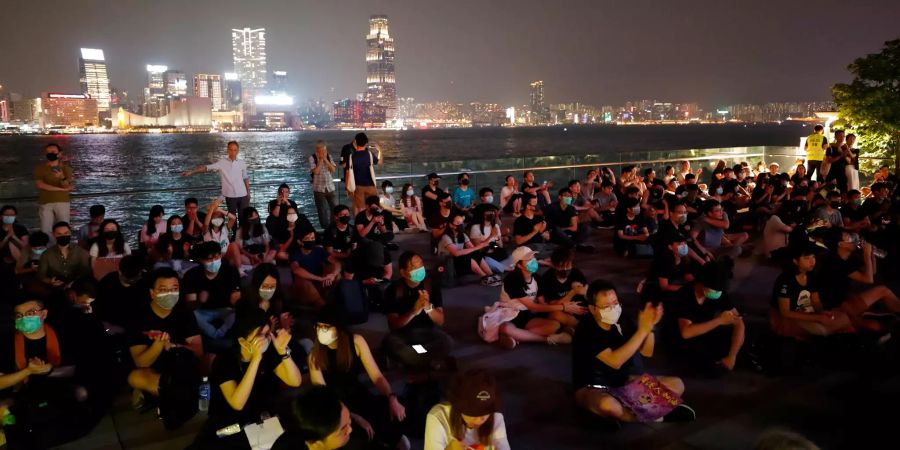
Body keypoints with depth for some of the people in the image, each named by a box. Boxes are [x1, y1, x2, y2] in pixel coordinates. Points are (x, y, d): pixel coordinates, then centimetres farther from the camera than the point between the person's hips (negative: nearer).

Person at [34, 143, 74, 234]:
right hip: (45, 203, 0)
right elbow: (40, 185, -10)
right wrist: (61, 189, -11)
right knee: (45, 230, -4)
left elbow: (68, 187, -7)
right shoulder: (40, 168, 4)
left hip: (62, 202, 0)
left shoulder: (66, 168, 4)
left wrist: (62, 177, -28)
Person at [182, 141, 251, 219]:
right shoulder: (222, 163, -4)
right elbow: (207, 167, -12)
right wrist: (191, 172, -22)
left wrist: (248, 192, 9)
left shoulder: (242, 163, 2)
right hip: (230, 196, -1)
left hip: (242, 195, 1)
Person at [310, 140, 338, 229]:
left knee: (335, 208, 0)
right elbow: (315, 171, -17)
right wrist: (320, 159, -14)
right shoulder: (312, 158, -6)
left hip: (330, 187, 3)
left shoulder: (329, 156, 5)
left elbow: (333, 169, -4)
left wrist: (325, 159, -10)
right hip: (319, 188, -3)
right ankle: (325, 228, 16)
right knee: (322, 210, 5)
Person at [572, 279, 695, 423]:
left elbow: (647, 352, 4)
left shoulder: (622, 321, -1)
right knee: (607, 404, -42)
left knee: (676, 384, -3)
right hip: (593, 388, -7)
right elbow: (615, 361, -31)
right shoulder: (585, 330, -21)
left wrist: (649, 326, -16)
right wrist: (642, 330, -30)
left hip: (624, 382, 7)